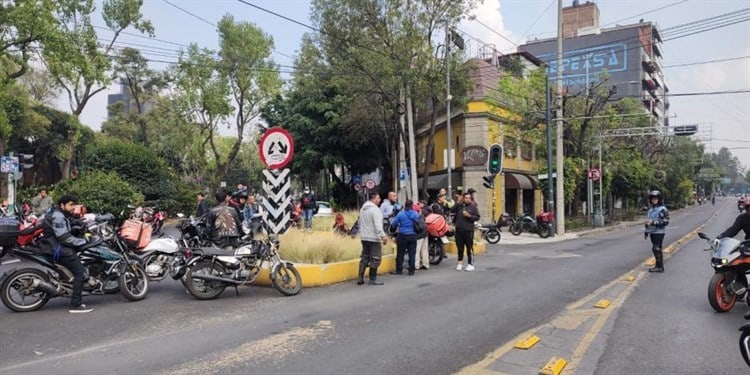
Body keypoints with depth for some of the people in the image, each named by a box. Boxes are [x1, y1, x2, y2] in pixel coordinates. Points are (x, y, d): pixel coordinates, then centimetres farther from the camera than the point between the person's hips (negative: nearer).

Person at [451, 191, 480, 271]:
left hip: (468, 231, -3)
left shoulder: (473, 207, 2)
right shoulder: (459, 205, 7)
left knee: (469, 248, -1)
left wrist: (469, 215, -15)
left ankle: (470, 264, 7)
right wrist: (458, 203, -14)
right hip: (459, 230, 3)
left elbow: (477, 217, -2)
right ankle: (460, 263, 23)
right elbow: (453, 211, -8)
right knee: (460, 247, 11)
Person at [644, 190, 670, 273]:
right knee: (656, 249, 12)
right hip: (652, 232, 8)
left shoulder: (662, 209, -10)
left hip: (659, 232, -8)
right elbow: (648, 221, 22)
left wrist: (653, 222, -21)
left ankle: (659, 266, -5)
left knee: (656, 249, -10)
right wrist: (646, 231, 21)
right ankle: (659, 266, 19)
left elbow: (666, 222, -17)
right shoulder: (650, 209, 15)